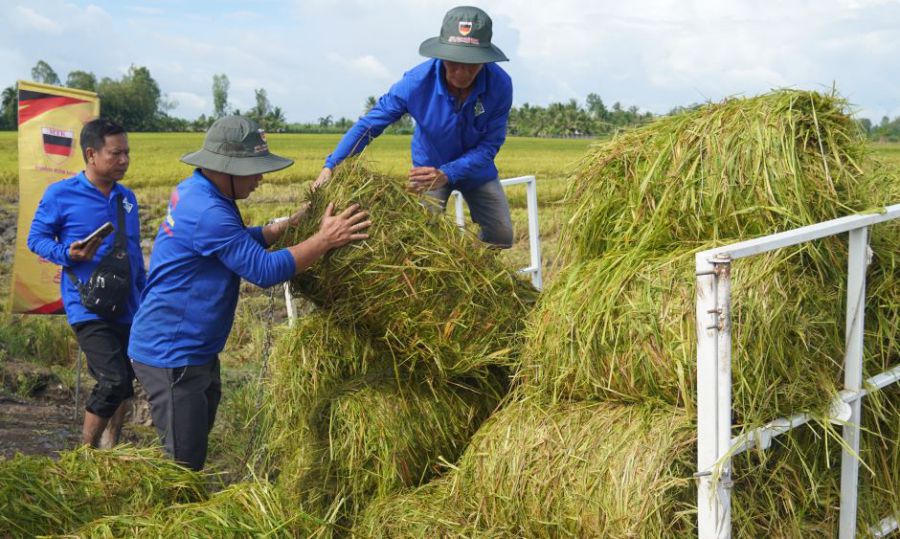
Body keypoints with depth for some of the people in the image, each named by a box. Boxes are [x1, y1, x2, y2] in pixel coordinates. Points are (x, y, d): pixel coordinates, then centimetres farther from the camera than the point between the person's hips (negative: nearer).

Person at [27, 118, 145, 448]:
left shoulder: (127, 197, 9)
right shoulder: (60, 194, -7)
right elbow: (36, 239, 0)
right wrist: (67, 253, -20)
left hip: (127, 309, 6)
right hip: (88, 308, -6)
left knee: (124, 382, 14)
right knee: (114, 380, -17)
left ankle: (109, 446, 35)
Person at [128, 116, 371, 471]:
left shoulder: (195, 191, 7)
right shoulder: (207, 212, -25)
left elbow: (241, 242, 18)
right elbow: (264, 270, -25)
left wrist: (292, 224, 6)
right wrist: (325, 240, -22)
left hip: (193, 349, 10)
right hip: (171, 356, -10)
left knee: (193, 452, 20)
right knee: (183, 464, 0)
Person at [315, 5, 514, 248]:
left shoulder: (500, 84, -30)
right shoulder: (416, 81, -32)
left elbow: (490, 144, -24)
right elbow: (369, 124, -25)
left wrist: (447, 174, -39)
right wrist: (331, 165, -35)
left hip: (477, 168, 2)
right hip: (430, 166, -1)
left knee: (502, 238, 5)